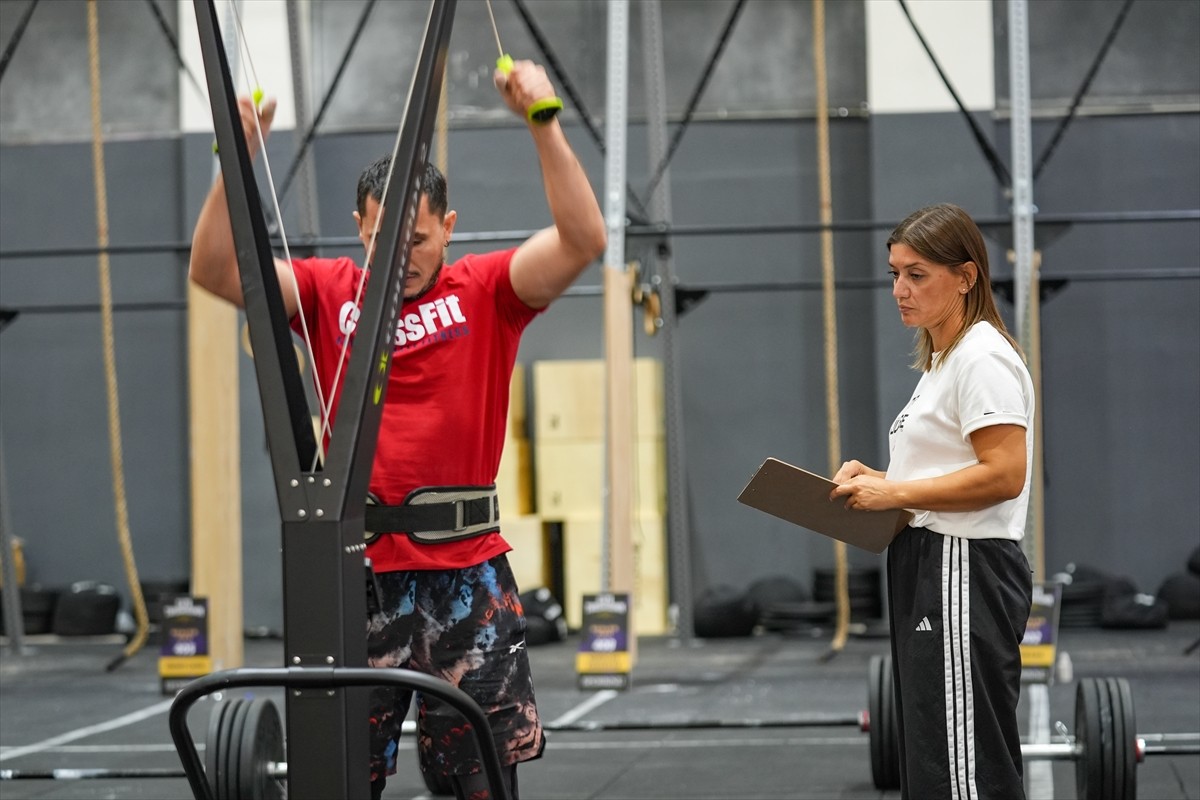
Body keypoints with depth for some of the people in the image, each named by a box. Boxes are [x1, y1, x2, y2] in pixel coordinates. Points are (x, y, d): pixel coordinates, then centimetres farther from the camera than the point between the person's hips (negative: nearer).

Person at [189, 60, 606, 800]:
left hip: (466, 574, -1)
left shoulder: (486, 290, 1)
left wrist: (545, 127, -22)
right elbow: (214, 270, -4)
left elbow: (584, 241, -13)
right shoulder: (329, 293, 6)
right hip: (358, 571, 1)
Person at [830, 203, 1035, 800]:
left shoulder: (982, 358, -12)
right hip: (929, 569, 11)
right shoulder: (941, 360, 20)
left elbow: (1003, 475, -21)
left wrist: (895, 493, -18)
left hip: (964, 572, -11)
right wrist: (878, 480, 8)